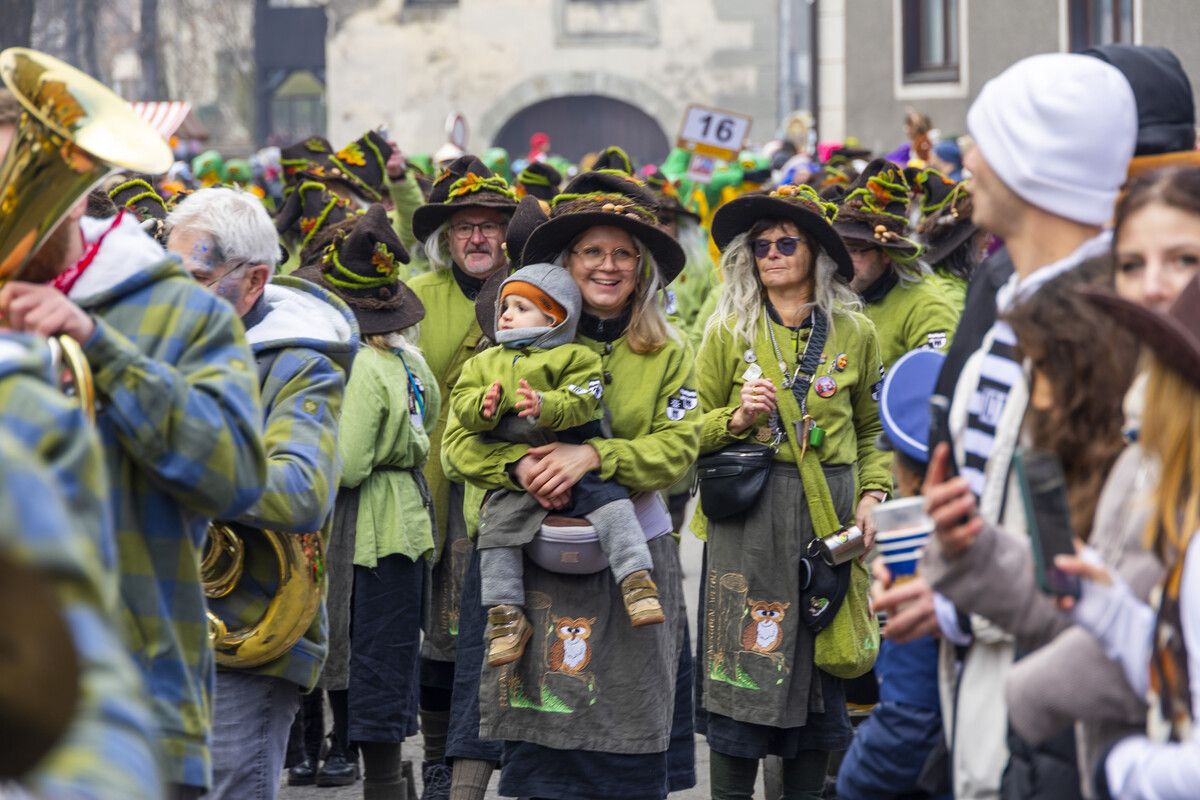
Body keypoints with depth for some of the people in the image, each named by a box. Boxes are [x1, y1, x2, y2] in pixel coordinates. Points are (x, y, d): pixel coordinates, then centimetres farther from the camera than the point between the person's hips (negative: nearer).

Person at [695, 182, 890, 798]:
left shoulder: (854, 333, 7)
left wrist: (872, 495, 1)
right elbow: (693, 432, 7)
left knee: (822, 666, 5)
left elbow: (872, 428, 14)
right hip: (749, 513, -2)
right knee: (746, 666, -4)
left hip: (831, 512, 2)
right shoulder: (728, 332, 5)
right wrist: (737, 419, -11)